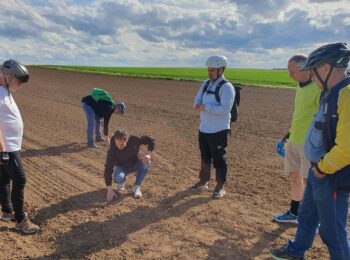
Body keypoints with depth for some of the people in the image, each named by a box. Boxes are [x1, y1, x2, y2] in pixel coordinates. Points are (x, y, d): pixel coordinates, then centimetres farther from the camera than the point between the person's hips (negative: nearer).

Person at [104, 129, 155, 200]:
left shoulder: (134, 140, -27)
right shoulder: (112, 151, -29)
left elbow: (151, 140, -15)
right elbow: (108, 169, -28)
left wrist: (148, 154, -30)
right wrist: (109, 189, -35)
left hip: (135, 164, 2)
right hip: (122, 167, -2)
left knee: (146, 162, -31)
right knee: (119, 178, -36)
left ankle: (136, 186, -11)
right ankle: (121, 184, 5)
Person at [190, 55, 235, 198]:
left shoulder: (226, 87, -14)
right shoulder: (205, 84, 10)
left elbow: (225, 109, -24)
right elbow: (197, 100, 9)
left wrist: (206, 107, -24)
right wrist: (197, 105, -14)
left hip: (218, 131, -7)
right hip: (203, 129, 7)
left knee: (219, 160, 4)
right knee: (204, 157, 19)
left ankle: (220, 187, 18)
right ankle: (203, 182, 34)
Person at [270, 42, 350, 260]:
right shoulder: (331, 92, 7)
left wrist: (323, 168, -16)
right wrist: (318, 166, 12)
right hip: (319, 169, 10)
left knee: (332, 229, 5)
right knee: (307, 215, 26)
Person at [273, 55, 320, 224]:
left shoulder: (319, 88, -15)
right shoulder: (301, 87, 12)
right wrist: (287, 137, 22)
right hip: (294, 141, 9)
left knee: (308, 181, -1)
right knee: (294, 177, 16)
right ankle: (294, 213, 31)